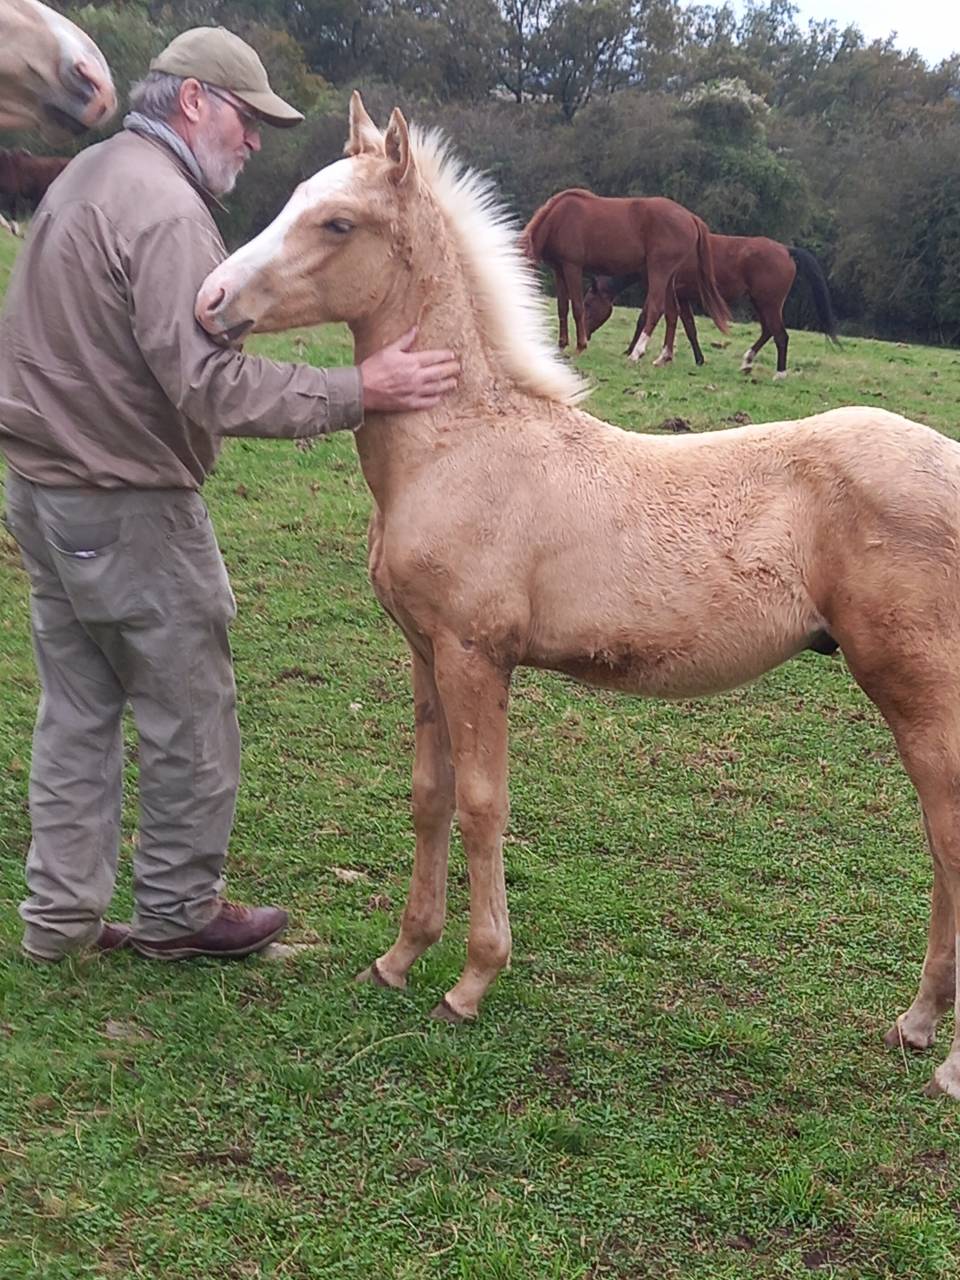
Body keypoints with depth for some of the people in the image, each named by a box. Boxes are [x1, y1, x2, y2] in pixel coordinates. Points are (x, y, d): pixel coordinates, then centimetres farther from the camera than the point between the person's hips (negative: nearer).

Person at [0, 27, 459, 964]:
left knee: (76, 709, 15)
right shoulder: (166, 208, -19)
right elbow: (207, 384, -27)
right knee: (190, 717, 5)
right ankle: (178, 910, 20)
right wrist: (359, 392, -25)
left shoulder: (89, 174, 14)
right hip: (128, 507, -10)